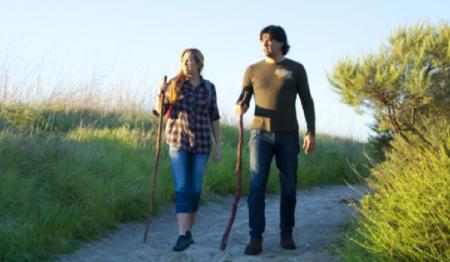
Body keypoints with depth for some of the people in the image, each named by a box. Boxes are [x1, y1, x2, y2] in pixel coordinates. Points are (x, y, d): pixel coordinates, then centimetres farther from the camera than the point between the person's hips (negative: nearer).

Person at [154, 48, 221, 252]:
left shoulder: (209, 88, 5)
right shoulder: (174, 84, 0)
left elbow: (214, 118, 8)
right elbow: (160, 112, -3)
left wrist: (218, 145, 4)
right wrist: (160, 94, -21)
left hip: (201, 143, 2)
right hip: (178, 142, -2)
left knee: (195, 189, 4)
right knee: (182, 188, -11)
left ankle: (188, 232, 18)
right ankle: (182, 236, -15)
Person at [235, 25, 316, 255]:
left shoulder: (296, 69, 4)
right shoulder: (253, 70, 7)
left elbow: (307, 103, 4)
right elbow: (243, 100, 9)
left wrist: (311, 132, -4)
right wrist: (239, 107, -16)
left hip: (287, 135, 0)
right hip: (261, 134, 0)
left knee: (288, 187, 4)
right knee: (257, 186, -12)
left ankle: (286, 233, 20)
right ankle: (255, 238, -13)